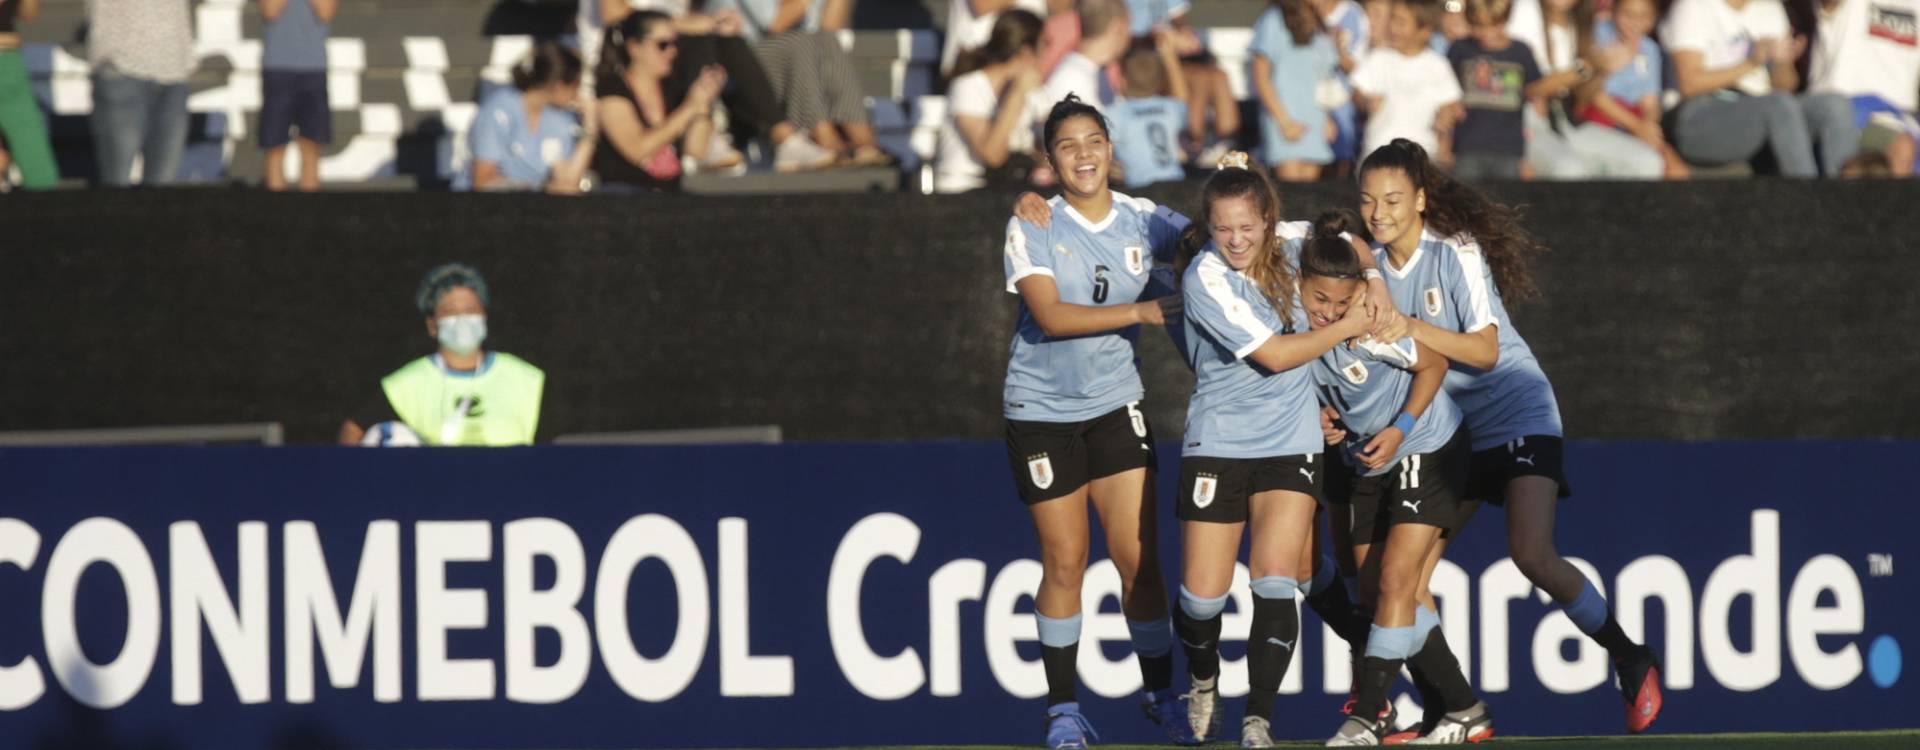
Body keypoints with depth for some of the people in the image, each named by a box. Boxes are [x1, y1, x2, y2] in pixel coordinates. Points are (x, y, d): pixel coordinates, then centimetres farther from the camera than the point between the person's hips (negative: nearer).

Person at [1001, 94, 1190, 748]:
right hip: (1042, 408, -2)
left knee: (1139, 558, -3)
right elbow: (1050, 315, -20)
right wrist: (1141, 312, -24)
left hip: (1116, 403, 2)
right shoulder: (1032, 226, -10)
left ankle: (1160, 693, 12)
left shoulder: (1143, 221, 0)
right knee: (1064, 561, 1)